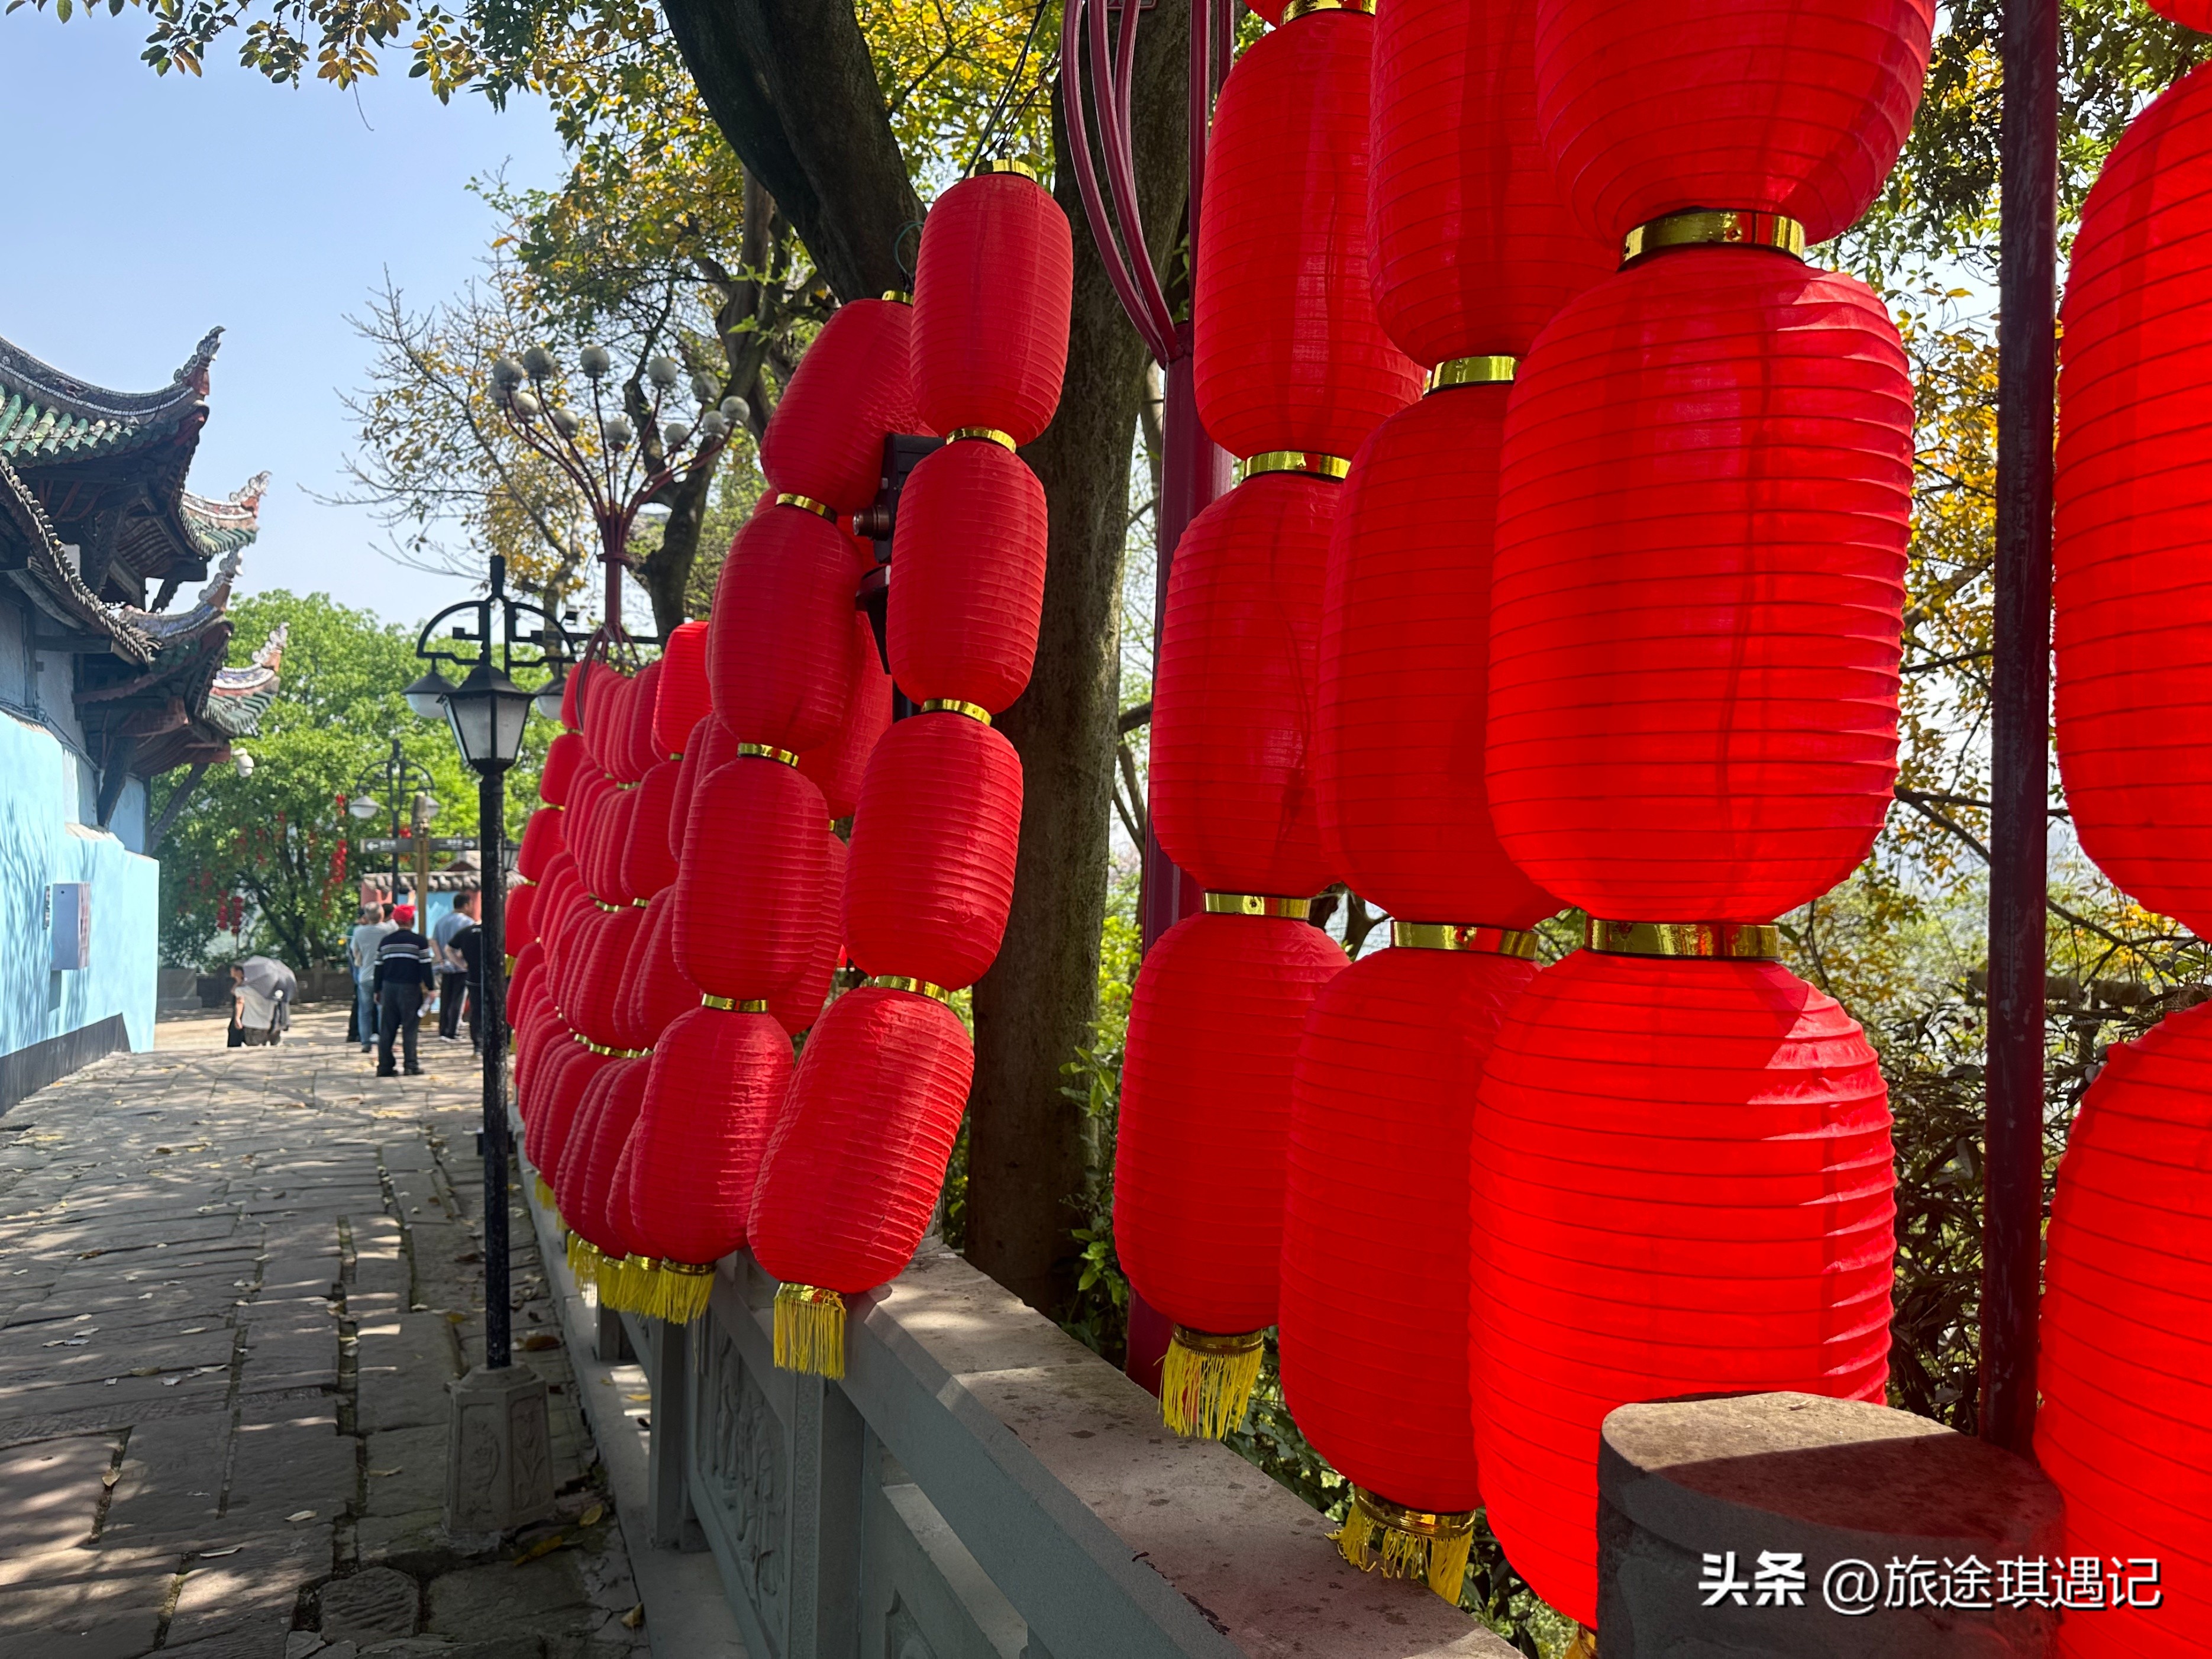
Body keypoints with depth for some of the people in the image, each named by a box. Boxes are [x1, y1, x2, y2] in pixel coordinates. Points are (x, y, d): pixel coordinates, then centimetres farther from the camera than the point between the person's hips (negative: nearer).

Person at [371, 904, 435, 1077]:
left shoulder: (386, 941, 9)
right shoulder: (419, 941, -5)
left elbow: (379, 967, 11)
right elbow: (425, 966, -8)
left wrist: (378, 990, 18)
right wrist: (430, 988, -3)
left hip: (388, 987, 4)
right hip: (410, 988, -4)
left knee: (387, 1029, 7)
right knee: (409, 1028, -1)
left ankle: (384, 1066, 7)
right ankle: (411, 1065, -4)